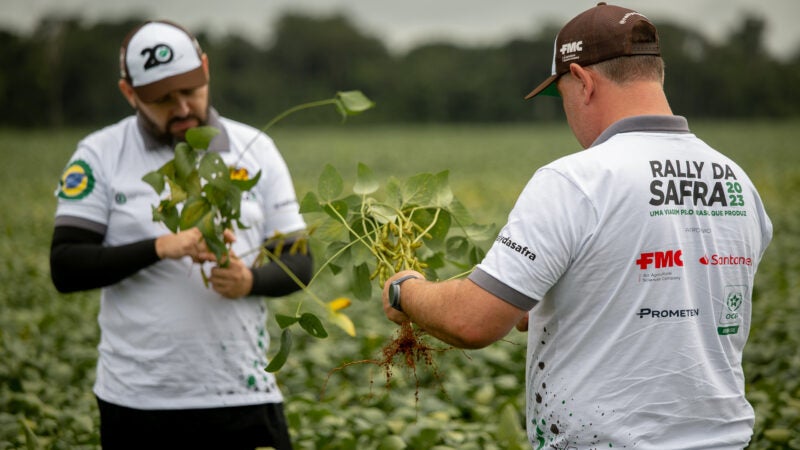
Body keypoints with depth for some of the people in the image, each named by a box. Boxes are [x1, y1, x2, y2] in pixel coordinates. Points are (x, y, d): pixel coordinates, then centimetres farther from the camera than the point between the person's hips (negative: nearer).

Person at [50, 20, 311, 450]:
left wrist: (250, 280, -15)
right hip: (137, 400, -1)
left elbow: (299, 264, 7)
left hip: (243, 394, 1)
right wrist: (161, 247, -19)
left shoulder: (255, 149, 7)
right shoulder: (99, 156, 1)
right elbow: (65, 268, -6)